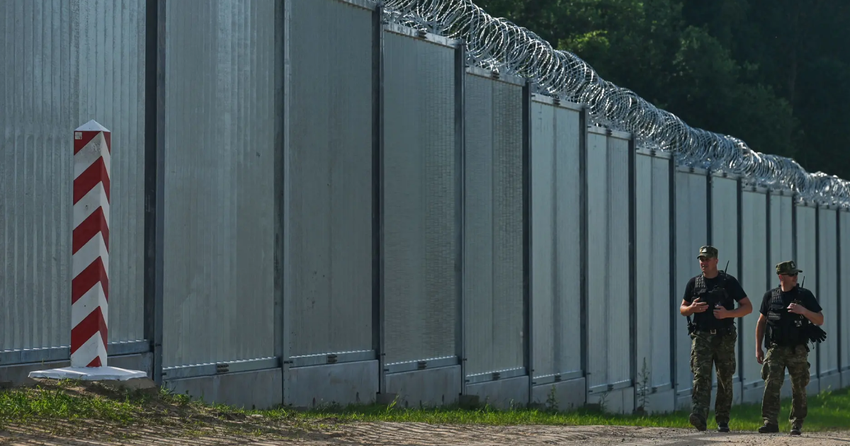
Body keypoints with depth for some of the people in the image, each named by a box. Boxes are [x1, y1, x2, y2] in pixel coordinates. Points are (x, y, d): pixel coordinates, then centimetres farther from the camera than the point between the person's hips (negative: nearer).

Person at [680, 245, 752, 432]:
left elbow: (748, 307, 2)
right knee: (701, 376, -15)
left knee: (725, 381, 5)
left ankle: (722, 421, 15)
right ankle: (699, 417, -28)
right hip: (701, 337, 1)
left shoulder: (729, 282, 2)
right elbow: (682, 309, 18)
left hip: (724, 338, -1)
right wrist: (692, 308, -6)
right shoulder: (694, 283, 10)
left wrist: (728, 313, -15)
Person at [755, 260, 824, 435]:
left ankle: (796, 425, 14)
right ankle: (771, 422, -16)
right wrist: (758, 348, 12)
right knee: (771, 385, -13)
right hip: (775, 349, 0)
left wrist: (803, 311, -16)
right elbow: (761, 322, 15)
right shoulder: (770, 296, 7)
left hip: (797, 350, 0)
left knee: (799, 389, 3)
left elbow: (820, 320, 2)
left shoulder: (805, 295, 3)